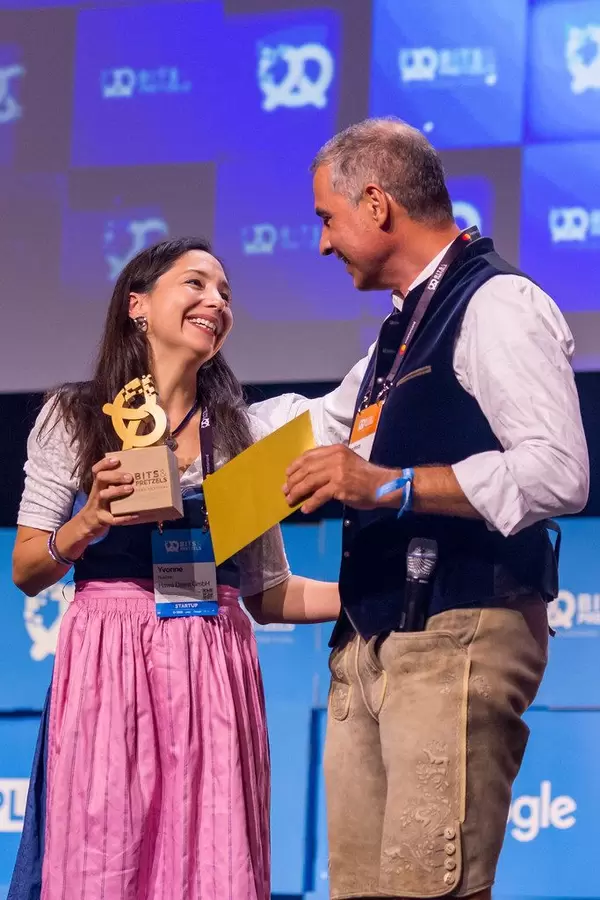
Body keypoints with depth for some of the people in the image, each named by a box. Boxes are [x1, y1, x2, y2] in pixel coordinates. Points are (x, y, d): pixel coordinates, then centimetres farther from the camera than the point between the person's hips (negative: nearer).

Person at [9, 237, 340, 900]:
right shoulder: (74, 417, 5)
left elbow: (267, 592, 13)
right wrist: (89, 524, -15)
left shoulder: (243, 435, 12)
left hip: (215, 675, 2)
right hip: (108, 669, -2)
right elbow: (26, 571, 3)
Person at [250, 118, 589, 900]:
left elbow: (560, 473, -20)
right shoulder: (403, 330, 22)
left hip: (459, 634, -9)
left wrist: (389, 484, -21)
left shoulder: (497, 305, -8)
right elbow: (322, 422, 39)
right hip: (373, 642, 10)